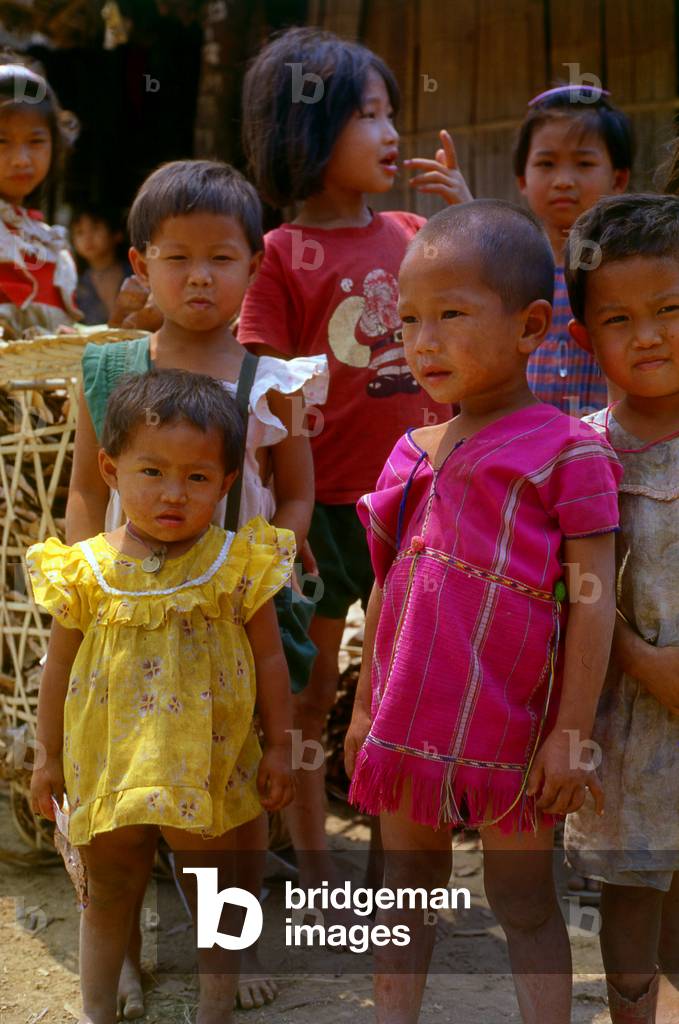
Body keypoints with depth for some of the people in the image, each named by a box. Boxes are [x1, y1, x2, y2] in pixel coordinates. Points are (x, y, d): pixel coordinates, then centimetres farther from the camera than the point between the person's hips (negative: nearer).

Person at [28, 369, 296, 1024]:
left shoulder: (236, 565, -9)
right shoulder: (87, 570, -6)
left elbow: (269, 658, -2)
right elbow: (60, 667, 3)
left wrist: (278, 748, -1)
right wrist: (49, 757, 7)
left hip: (209, 768, -1)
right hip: (109, 768, 2)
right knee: (108, 894, 19)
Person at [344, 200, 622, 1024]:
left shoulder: (567, 451, -10)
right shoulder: (413, 453, 8)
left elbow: (592, 600, -12)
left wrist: (572, 734, -14)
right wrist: (365, 704, 16)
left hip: (507, 726, -5)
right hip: (409, 723, 6)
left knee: (521, 899, 7)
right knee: (406, 888, 16)